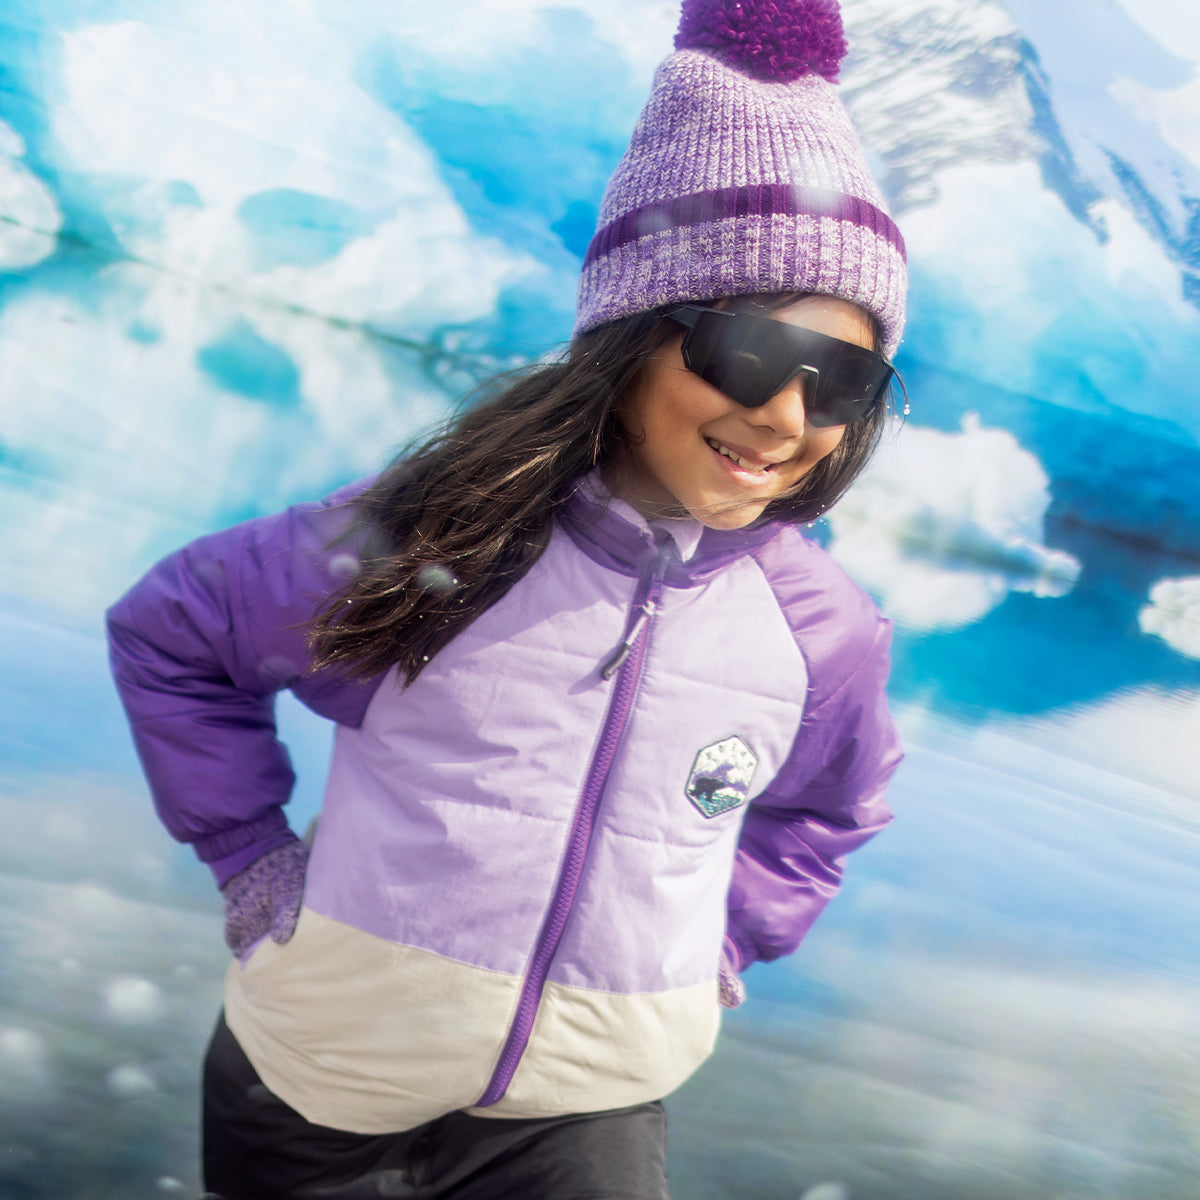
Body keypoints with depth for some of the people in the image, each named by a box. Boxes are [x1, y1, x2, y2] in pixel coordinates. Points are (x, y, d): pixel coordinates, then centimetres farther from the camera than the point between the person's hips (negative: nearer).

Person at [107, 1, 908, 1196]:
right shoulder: (440, 538, -15)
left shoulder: (826, 635, -8)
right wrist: (249, 856, -4)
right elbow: (167, 634, -1)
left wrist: (722, 944, 6)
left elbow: (825, 812, 16)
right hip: (318, 1092, -1)